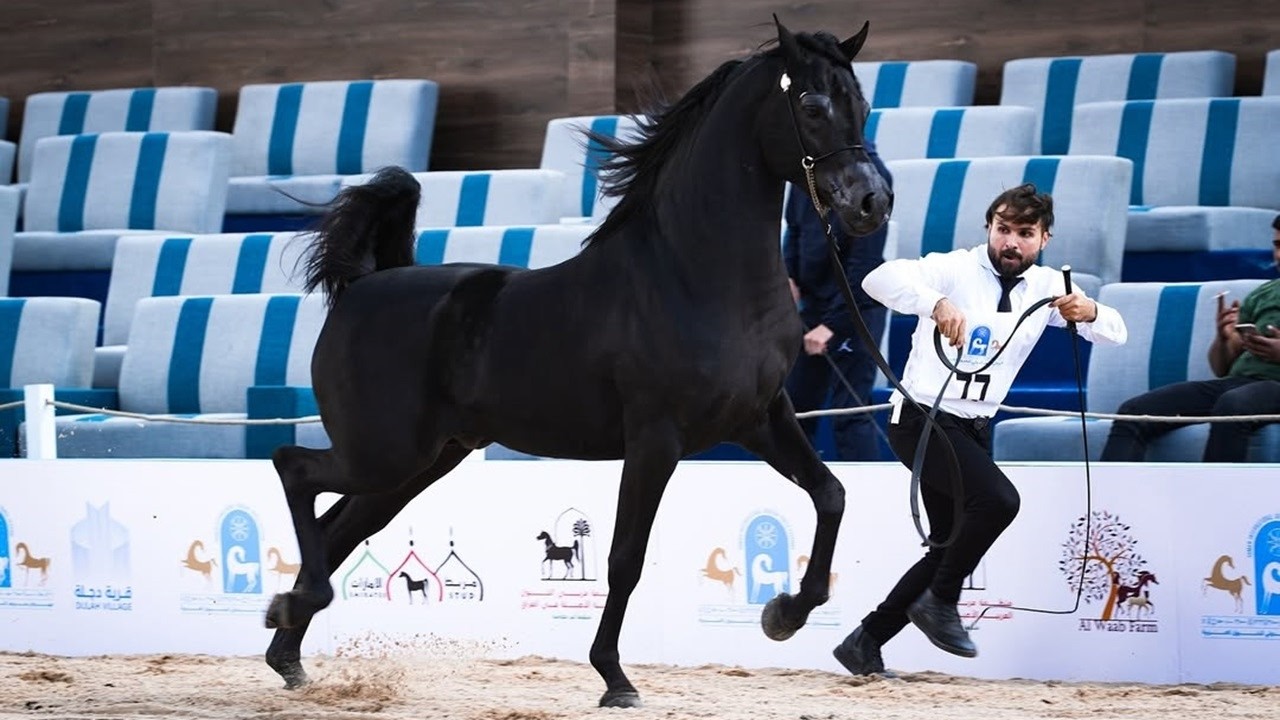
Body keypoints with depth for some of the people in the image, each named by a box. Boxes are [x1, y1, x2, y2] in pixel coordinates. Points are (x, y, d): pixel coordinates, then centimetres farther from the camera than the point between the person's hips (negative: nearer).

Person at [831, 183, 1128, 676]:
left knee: (950, 547, 9)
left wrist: (1089, 312, -25)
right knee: (998, 499, -27)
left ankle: (865, 644, 21)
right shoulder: (956, 270, -14)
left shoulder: (1047, 288, 3)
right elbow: (880, 279, -30)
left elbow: (1115, 333, -1)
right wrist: (936, 302, -49)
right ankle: (939, 602, -9)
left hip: (974, 429, 7)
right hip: (921, 418, -7)